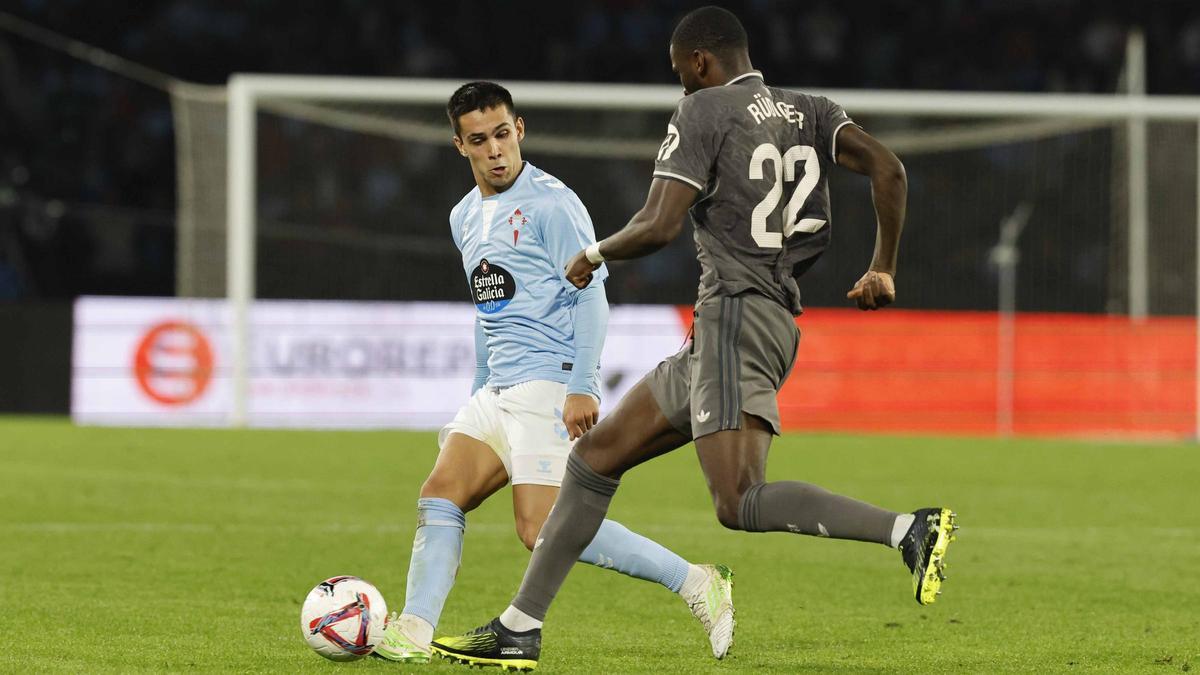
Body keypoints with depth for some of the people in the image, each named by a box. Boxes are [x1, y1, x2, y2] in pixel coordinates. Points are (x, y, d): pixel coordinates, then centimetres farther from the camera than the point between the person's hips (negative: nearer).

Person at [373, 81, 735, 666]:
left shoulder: (550, 203, -9)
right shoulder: (465, 217, 17)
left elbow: (589, 295, -13)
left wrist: (583, 387, -21)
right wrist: (479, 391, 26)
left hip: (549, 383, -8)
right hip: (497, 392, 8)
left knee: (541, 530, -17)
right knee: (439, 495, -5)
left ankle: (696, 584, -11)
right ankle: (413, 633, -8)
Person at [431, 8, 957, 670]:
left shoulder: (704, 111, -4)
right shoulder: (809, 113, 16)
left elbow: (659, 225, -12)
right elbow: (888, 169, 0)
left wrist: (594, 254, 6)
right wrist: (883, 270, 8)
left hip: (735, 316, -9)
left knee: (739, 503, -22)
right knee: (595, 457, 13)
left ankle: (910, 529, -31)